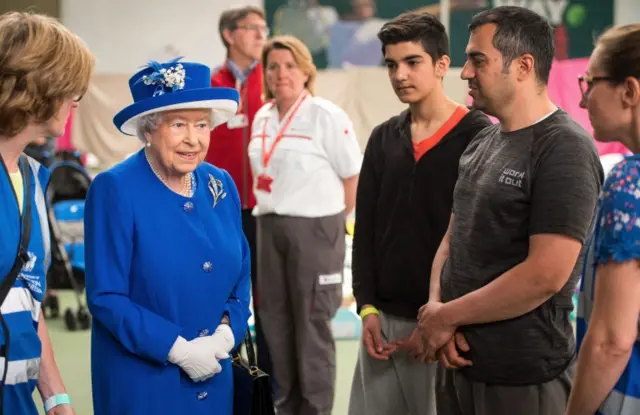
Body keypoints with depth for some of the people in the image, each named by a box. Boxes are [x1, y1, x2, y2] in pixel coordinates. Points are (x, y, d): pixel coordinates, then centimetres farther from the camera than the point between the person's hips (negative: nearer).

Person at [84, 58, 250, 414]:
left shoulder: (221, 185, 4)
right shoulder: (115, 190, -12)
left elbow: (241, 274, 12)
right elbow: (105, 296, -14)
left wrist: (228, 331, -6)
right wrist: (177, 348, -18)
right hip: (142, 381, -5)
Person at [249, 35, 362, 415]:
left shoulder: (326, 116, -11)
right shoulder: (262, 118, 10)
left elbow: (353, 176, -9)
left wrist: (330, 219, -2)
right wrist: (272, 214, 8)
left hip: (315, 229, -7)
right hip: (270, 227, 7)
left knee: (312, 322, -1)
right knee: (275, 318, 12)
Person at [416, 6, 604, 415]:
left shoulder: (564, 149, -15)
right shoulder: (482, 143, 11)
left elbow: (546, 275, -22)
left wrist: (447, 317, -14)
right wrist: (435, 307, -5)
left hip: (523, 377, -7)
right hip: (458, 361, 7)